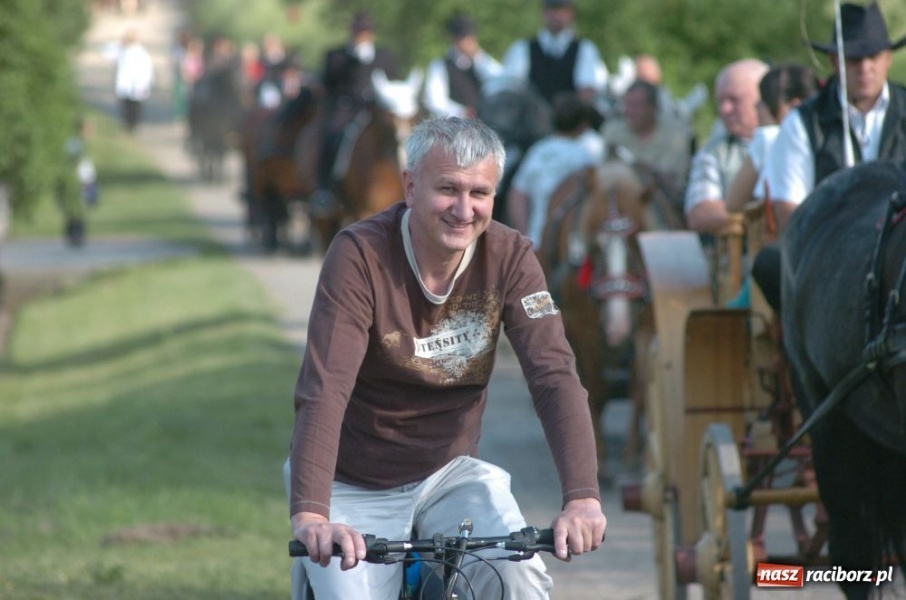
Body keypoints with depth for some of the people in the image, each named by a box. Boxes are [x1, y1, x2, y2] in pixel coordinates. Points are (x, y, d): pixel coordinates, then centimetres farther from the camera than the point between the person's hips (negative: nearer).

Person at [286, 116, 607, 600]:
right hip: (355, 487, -2)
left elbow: (554, 375, -20)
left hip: (447, 475, 2)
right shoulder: (361, 255, -21)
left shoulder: (509, 257, -11)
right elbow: (324, 389, -32)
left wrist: (582, 497, -36)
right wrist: (309, 515, -45)